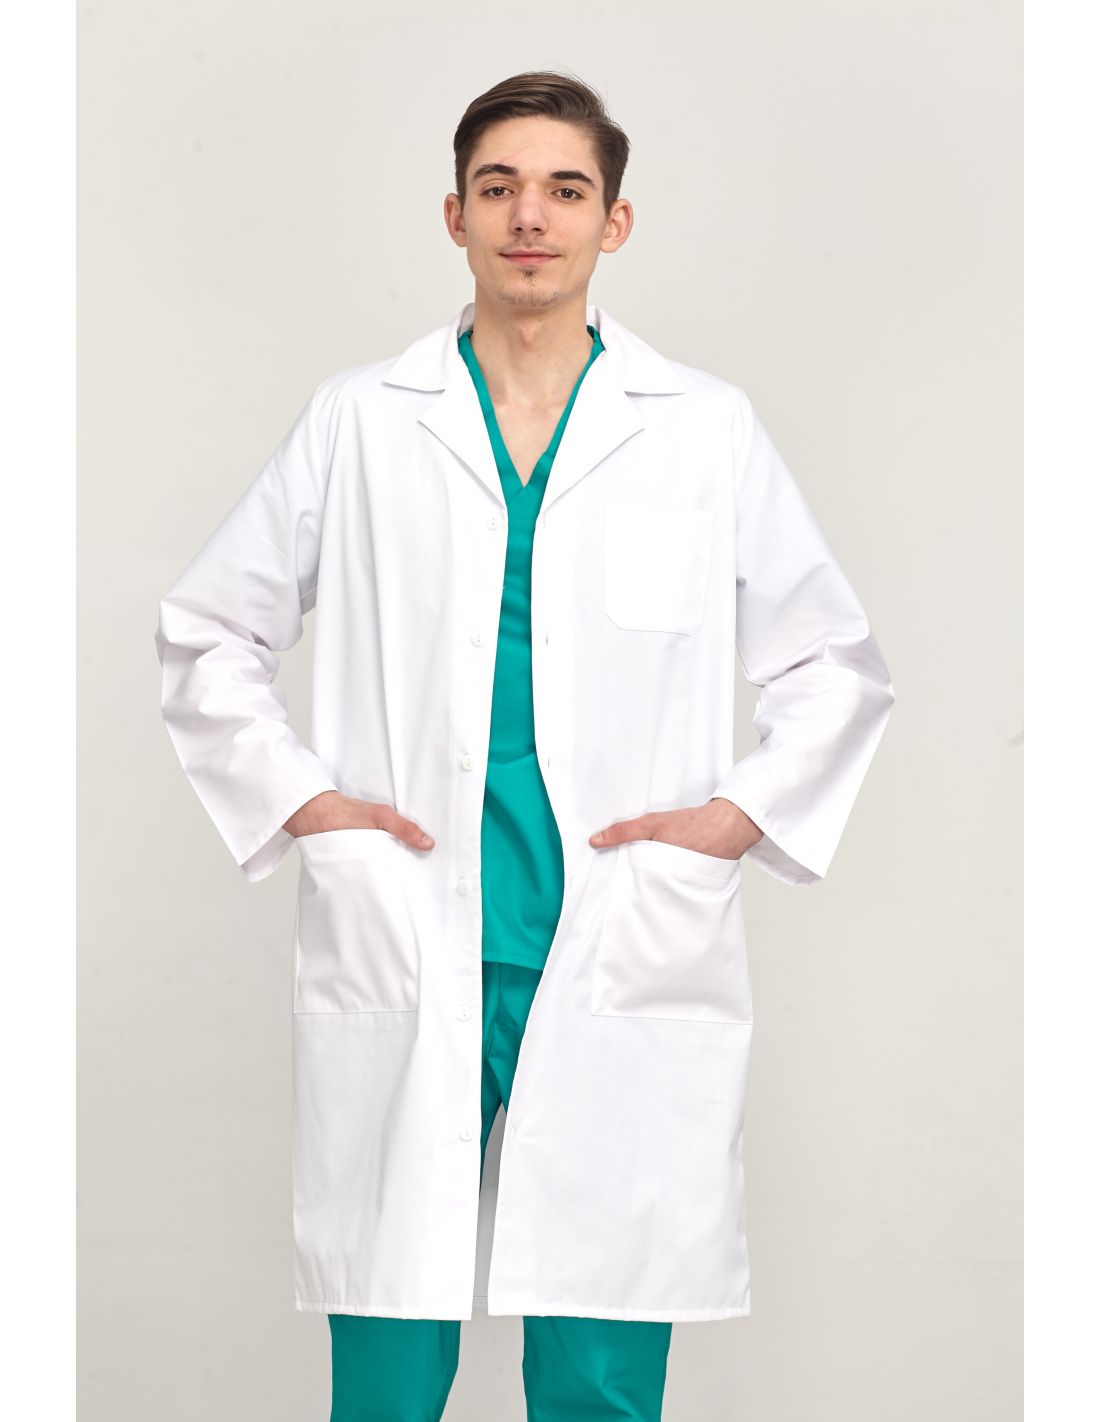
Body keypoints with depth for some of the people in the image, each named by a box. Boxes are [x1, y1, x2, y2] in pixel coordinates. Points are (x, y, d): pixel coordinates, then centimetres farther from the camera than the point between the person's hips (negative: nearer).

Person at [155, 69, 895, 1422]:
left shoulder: (709, 432, 8)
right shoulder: (358, 422, 8)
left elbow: (837, 666, 16)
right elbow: (205, 636, 16)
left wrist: (742, 814, 3)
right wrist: (295, 799, 3)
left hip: (625, 967, 0)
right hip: (405, 962, 0)